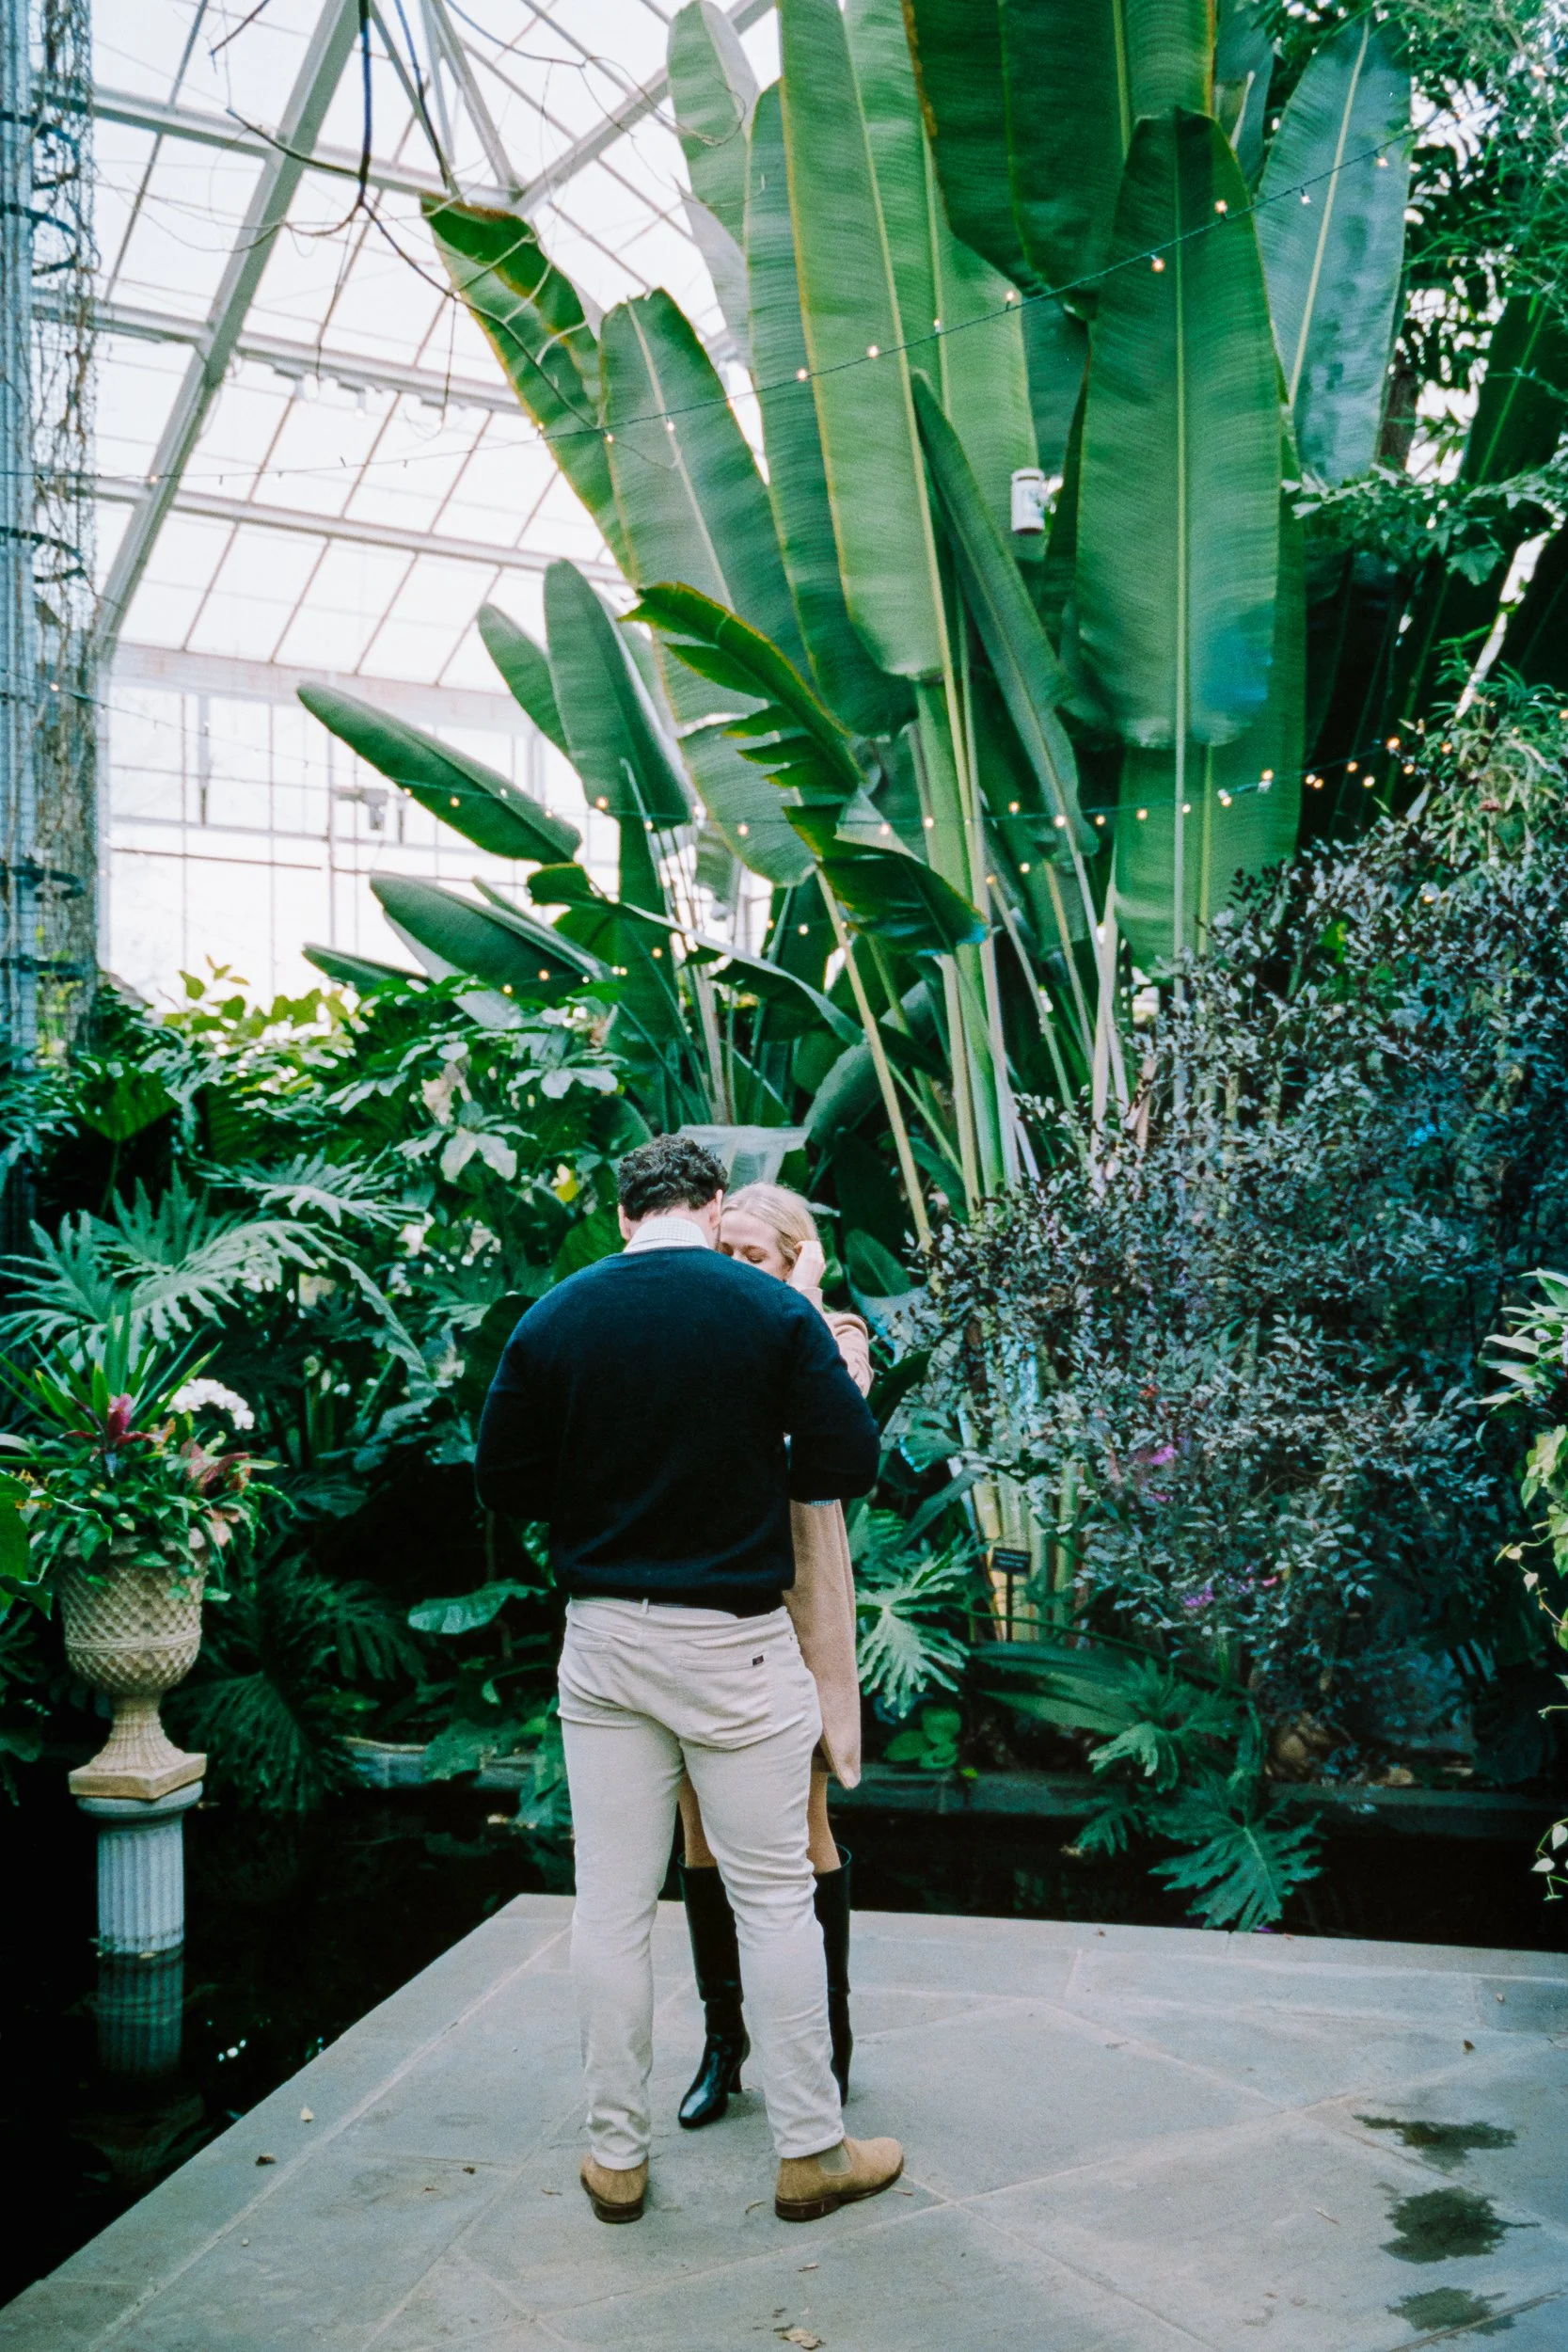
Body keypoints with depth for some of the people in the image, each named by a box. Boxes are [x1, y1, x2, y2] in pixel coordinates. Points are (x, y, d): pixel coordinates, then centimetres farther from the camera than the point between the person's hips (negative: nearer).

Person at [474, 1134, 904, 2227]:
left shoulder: (554, 1318, 0)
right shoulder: (774, 1310, -7)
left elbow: (504, 1479, 3)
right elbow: (847, 1462, -8)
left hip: (604, 1638, 3)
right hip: (735, 1643, -2)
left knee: (613, 1903, 11)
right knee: (774, 1894, 9)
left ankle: (616, 2154, 23)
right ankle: (812, 2149, 19)